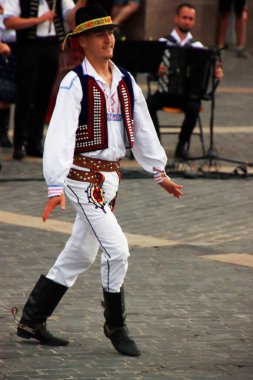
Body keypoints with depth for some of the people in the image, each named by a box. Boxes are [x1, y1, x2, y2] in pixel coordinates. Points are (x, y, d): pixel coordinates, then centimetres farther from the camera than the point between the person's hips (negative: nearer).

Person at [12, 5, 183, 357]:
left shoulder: (125, 82, 8)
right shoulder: (75, 83, -13)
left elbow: (143, 129, 17)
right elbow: (60, 134, -18)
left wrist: (159, 172, 19)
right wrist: (56, 187, -25)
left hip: (109, 176, 8)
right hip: (84, 176, -8)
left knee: (79, 254, 13)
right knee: (117, 248, -12)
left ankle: (31, 322, 24)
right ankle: (115, 325, 5)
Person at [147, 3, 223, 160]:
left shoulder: (197, 46, 10)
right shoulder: (163, 42, 8)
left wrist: (216, 73, -19)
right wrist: (156, 70, -19)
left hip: (189, 94, 0)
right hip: (165, 92, 0)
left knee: (193, 108, -33)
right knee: (149, 104, -30)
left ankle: (182, 145, -11)